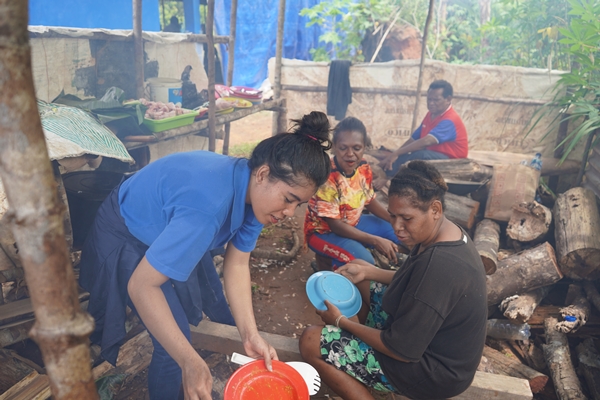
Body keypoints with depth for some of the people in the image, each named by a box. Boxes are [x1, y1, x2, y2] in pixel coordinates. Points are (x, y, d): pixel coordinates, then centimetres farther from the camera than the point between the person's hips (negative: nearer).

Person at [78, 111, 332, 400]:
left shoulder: (253, 189, -16)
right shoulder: (208, 204, -43)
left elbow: (237, 262, -12)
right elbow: (141, 285, -39)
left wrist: (249, 333, -21)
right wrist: (190, 362, -39)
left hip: (171, 231, 7)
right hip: (126, 240, -7)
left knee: (212, 295, 21)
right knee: (174, 347, -7)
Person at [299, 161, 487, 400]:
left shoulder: (438, 265, -35)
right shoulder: (449, 235, -5)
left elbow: (402, 350, -27)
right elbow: (417, 283, 13)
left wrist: (341, 321, -15)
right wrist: (369, 271, 3)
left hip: (434, 372, -9)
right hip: (423, 335, 10)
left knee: (312, 343, -12)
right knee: (359, 282, 16)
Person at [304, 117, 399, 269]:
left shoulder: (364, 168, -10)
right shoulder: (326, 176, -31)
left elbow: (369, 201, 8)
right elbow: (335, 225, -28)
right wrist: (375, 240, -32)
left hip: (353, 223, 8)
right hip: (323, 231, -7)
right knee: (363, 260, -30)